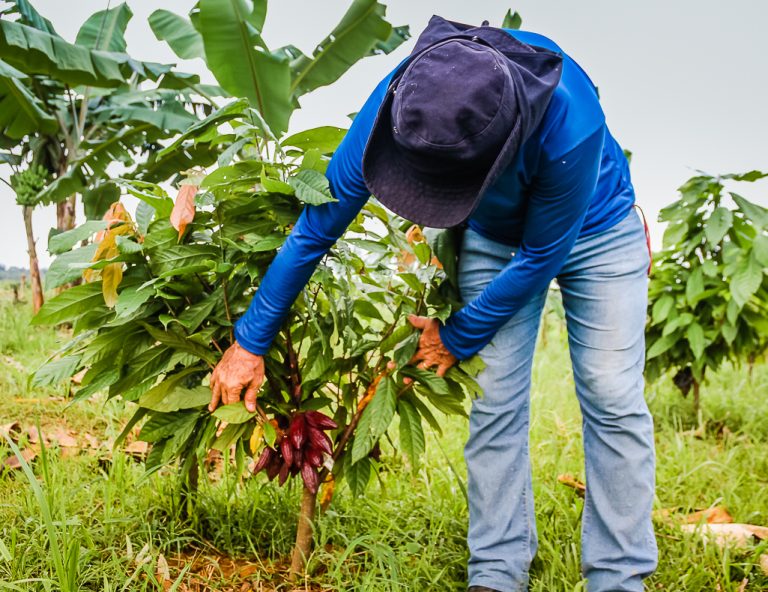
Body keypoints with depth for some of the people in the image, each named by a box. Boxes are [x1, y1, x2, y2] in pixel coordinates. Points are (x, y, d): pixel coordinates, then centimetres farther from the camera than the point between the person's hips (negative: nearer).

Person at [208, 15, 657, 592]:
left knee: (612, 396, -8)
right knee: (495, 399, -4)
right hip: (495, 237, 3)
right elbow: (314, 230, -19)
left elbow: (542, 255, -26)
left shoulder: (570, 123, -42)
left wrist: (459, 336, -14)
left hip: (594, 227, -2)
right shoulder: (395, 108, -31)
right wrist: (249, 342, -13)